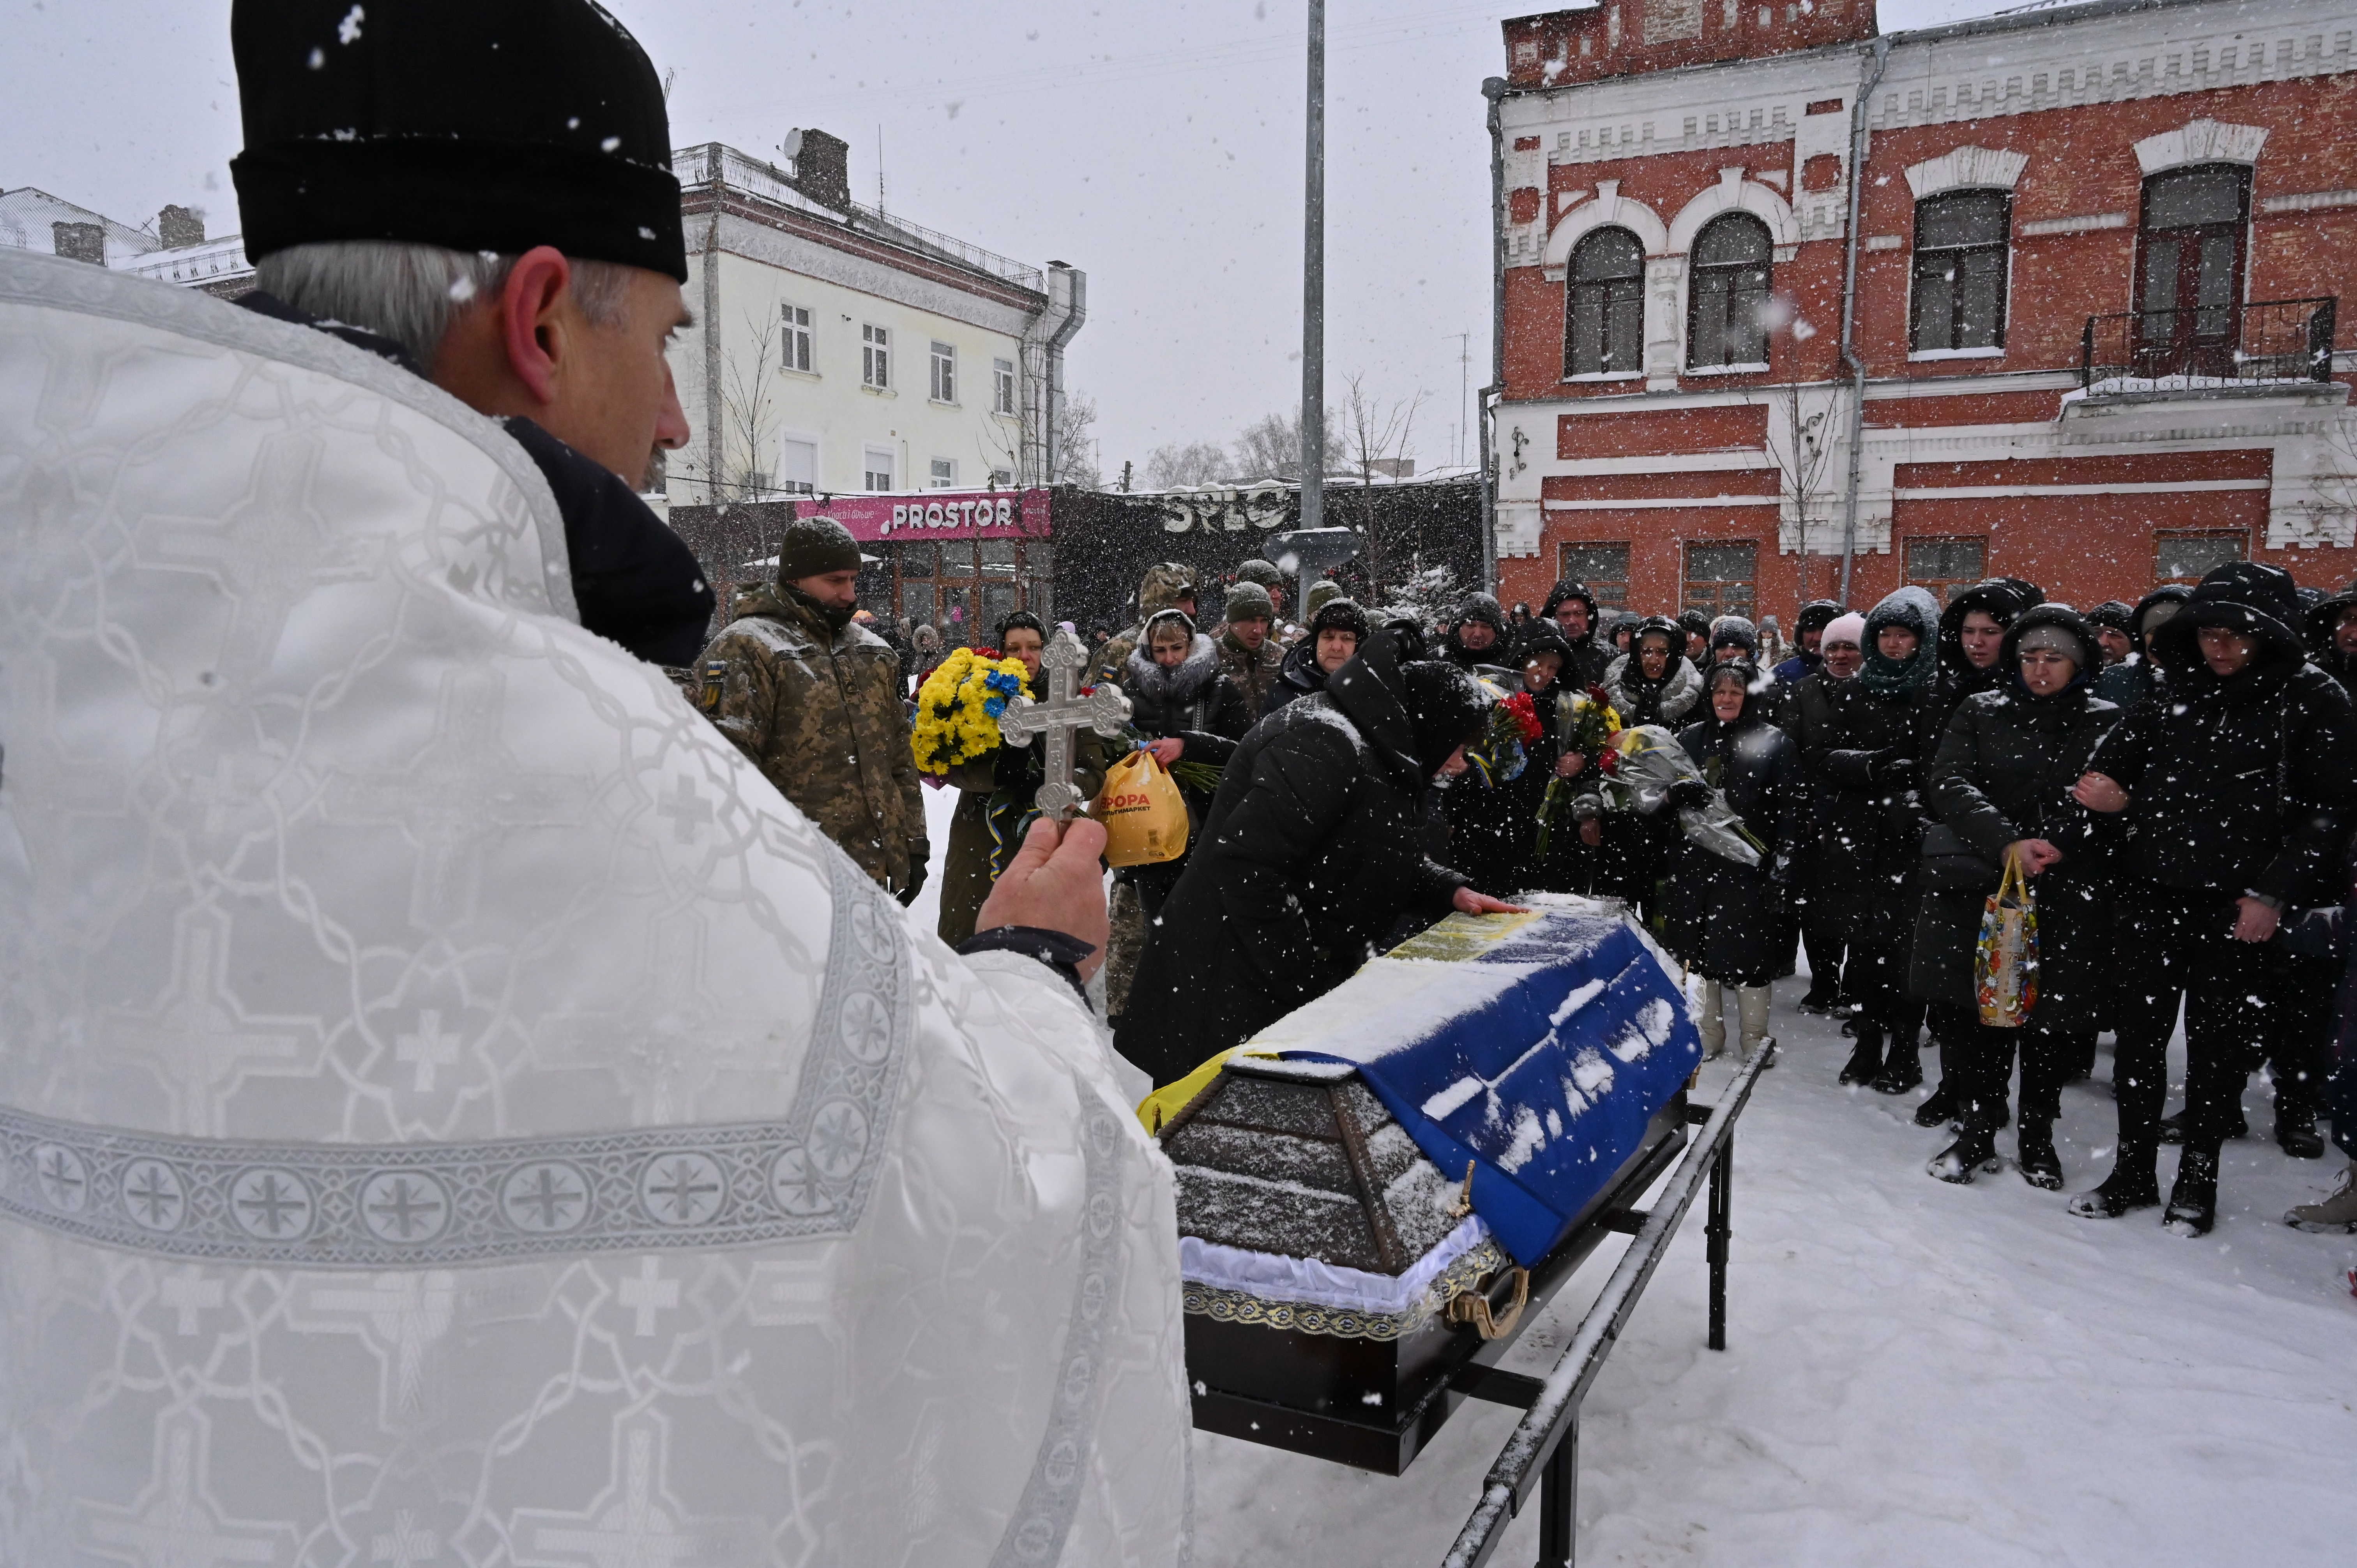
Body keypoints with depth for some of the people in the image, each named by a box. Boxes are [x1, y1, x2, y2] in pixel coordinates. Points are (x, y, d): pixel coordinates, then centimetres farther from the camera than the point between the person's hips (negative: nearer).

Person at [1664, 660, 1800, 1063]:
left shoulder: (1776, 743, -1)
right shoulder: (1691, 738, 10)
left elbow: (1789, 812, -4)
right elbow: (1664, 794, 15)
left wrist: (1780, 869, -11)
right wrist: (1678, 792, -10)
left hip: (1749, 867, -4)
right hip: (1694, 864, 4)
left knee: (1747, 953, -1)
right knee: (1698, 949, 7)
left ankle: (1754, 1041, 14)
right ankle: (1707, 1037, 19)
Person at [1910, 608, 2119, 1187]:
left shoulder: (2106, 722, 6)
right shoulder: (1980, 712, 8)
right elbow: (1948, 780, -5)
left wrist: (2058, 846, -18)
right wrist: (2007, 843, -17)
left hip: (2068, 894, 0)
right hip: (1979, 886, 0)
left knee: (2056, 1012, 6)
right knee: (1976, 1012, 0)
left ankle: (2037, 1133, 24)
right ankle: (1978, 1128, 16)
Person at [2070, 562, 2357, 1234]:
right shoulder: (2176, 689, 8)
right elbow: (2126, 759, 18)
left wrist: (2272, 892, -12)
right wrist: (2111, 791, -6)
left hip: (2238, 902, -4)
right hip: (2153, 890, 4)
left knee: (2218, 1040, 7)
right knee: (2137, 1028, 6)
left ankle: (2197, 1179, 23)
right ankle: (2133, 1171, 19)